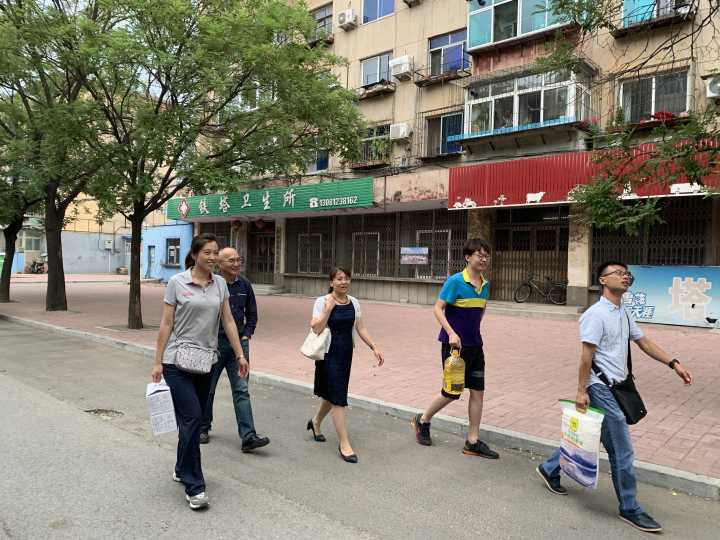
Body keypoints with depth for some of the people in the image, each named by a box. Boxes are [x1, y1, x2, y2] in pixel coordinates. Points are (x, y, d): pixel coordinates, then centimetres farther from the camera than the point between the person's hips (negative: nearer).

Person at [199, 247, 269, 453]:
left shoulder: (244, 285, 4)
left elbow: (252, 314, 16)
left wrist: (247, 335, 6)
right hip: (214, 343, -3)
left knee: (241, 390, -1)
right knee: (207, 389, 12)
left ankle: (248, 437, -2)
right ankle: (203, 428, 33)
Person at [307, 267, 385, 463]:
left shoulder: (354, 302, 6)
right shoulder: (322, 301, -9)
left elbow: (361, 328, 8)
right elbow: (316, 328, -18)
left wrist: (374, 347, -1)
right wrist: (329, 308, -22)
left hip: (346, 353, 6)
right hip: (329, 353, -6)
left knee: (332, 394, 18)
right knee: (338, 397, -6)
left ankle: (316, 422, 45)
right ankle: (344, 444, 2)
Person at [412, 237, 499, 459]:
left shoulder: (485, 285, 7)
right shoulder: (455, 281, -14)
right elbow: (438, 308, -17)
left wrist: (474, 331, 16)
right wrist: (451, 333, -26)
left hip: (475, 345, 7)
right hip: (454, 344, -7)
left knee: (478, 391, 6)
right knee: (452, 392, 2)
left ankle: (473, 441, 18)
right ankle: (423, 420, 27)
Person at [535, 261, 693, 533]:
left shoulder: (624, 314, 13)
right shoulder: (596, 314, -15)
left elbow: (644, 342, 17)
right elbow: (586, 356, -17)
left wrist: (674, 364, 6)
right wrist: (581, 391, -17)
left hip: (616, 387, 9)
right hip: (602, 389, -9)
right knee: (622, 450, 0)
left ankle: (550, 469, 34)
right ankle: (629, 508, 15)